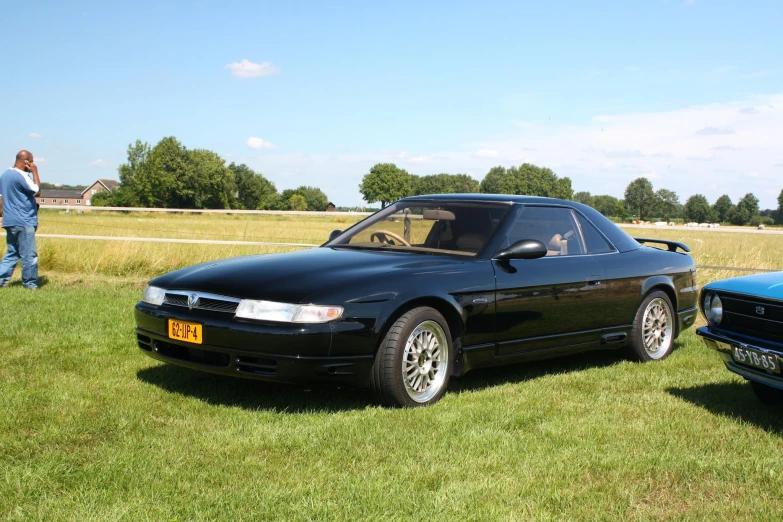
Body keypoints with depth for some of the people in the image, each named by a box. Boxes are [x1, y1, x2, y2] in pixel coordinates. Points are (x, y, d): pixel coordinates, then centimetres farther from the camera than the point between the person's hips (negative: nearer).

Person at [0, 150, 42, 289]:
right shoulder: (21, 176, -15)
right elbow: (37, 191, -14)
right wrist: (35, 172, -8)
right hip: (24, 222, -9)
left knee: (12, 253, 15)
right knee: (29, 254, -1)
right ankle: (30, 283, 4)